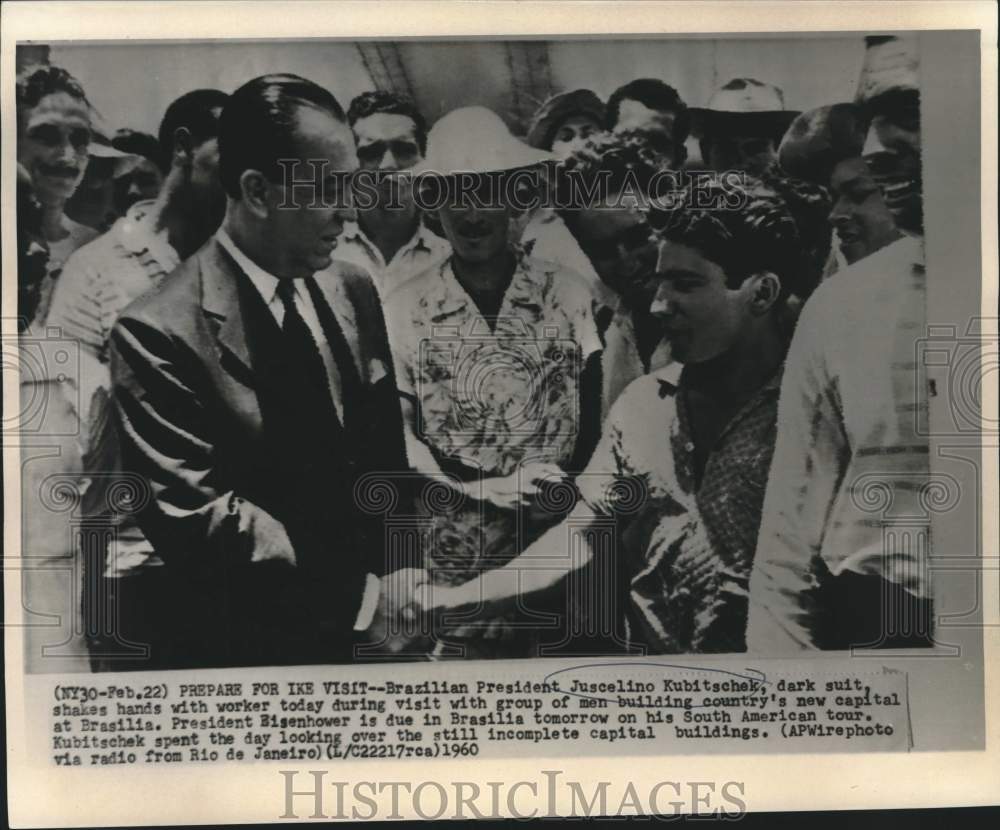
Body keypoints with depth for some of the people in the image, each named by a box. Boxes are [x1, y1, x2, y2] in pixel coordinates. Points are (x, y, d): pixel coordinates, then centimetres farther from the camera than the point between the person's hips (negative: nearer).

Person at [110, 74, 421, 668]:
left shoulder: (354, 292, 1)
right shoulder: (161, 333, -17)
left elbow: (387, 451, 5)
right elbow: (201, 519, -20)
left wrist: (399, 573, -8)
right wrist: (360, 599, -20)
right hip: (255, 646, -5)